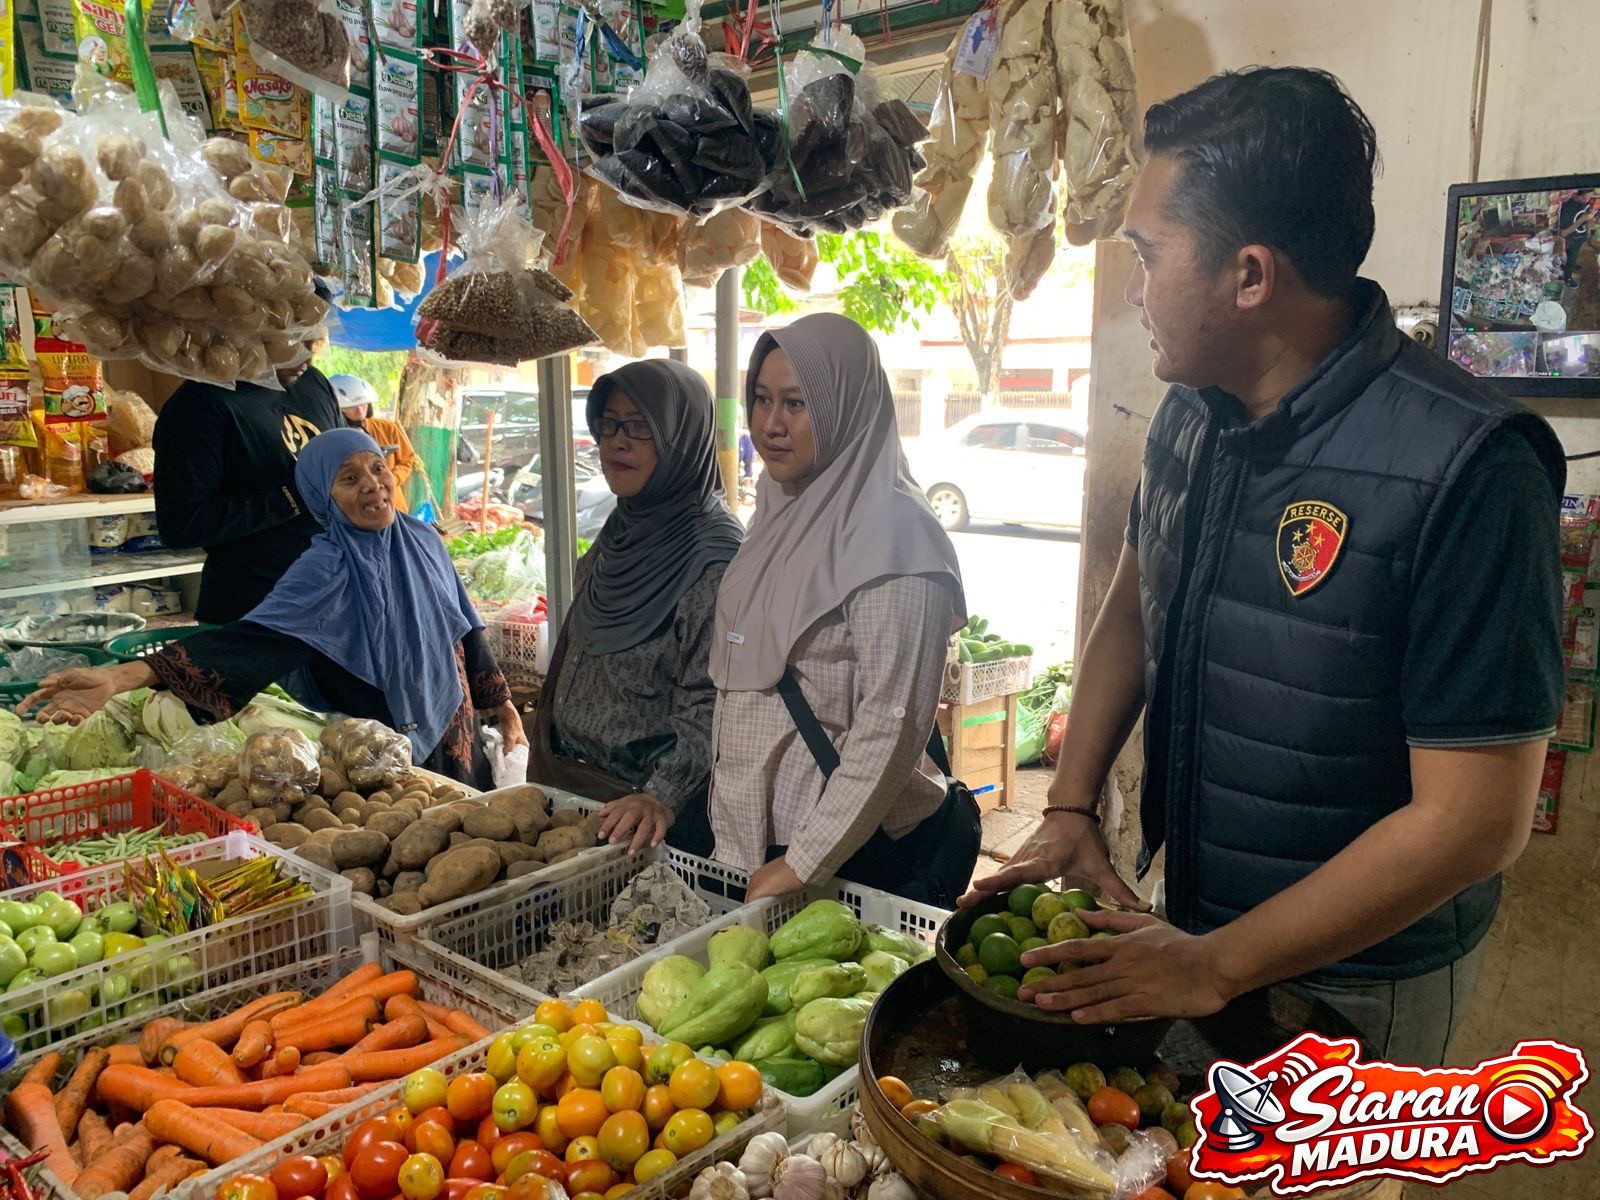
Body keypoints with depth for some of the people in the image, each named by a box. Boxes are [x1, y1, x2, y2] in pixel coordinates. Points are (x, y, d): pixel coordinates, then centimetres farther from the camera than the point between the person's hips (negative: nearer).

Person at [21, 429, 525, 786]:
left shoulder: (423, 541, 0)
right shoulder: (327, 567, -17)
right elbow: (255, 637, -30)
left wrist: (502, 704, 15)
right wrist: (122, 676, -43)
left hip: (455, 744, 5)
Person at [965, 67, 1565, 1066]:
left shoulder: (1467, 470, -28)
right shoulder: (1190, 415, -6)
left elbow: (1473, 820, -25)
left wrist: (1215, 966, -21)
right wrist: (1072, 806, -4)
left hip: (1354, 977, -6)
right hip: (1187, 924, 6)